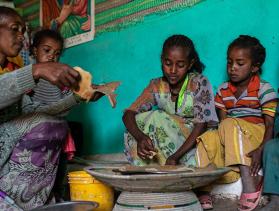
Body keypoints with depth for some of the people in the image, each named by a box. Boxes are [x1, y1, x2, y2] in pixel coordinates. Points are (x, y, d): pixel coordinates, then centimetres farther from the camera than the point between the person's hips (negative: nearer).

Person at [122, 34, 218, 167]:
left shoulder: (199, 83, -13)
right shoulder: (156, 86, -3)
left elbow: (201, 126, -20)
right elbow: (128, 114, -10)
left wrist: (175, 156, -33)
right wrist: (140, 137, -34)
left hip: (193, 143, -4)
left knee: (156, 117, -25)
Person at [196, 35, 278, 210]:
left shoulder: (264, 89, -4)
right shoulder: (223, 90, 10)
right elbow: (222, 122, 7)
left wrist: (260, 150, -27)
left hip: (256, 135, -4)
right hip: (230, 138, 4)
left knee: (229, 125, -33)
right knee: (209, 138, -25)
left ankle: (249, 182, -37)